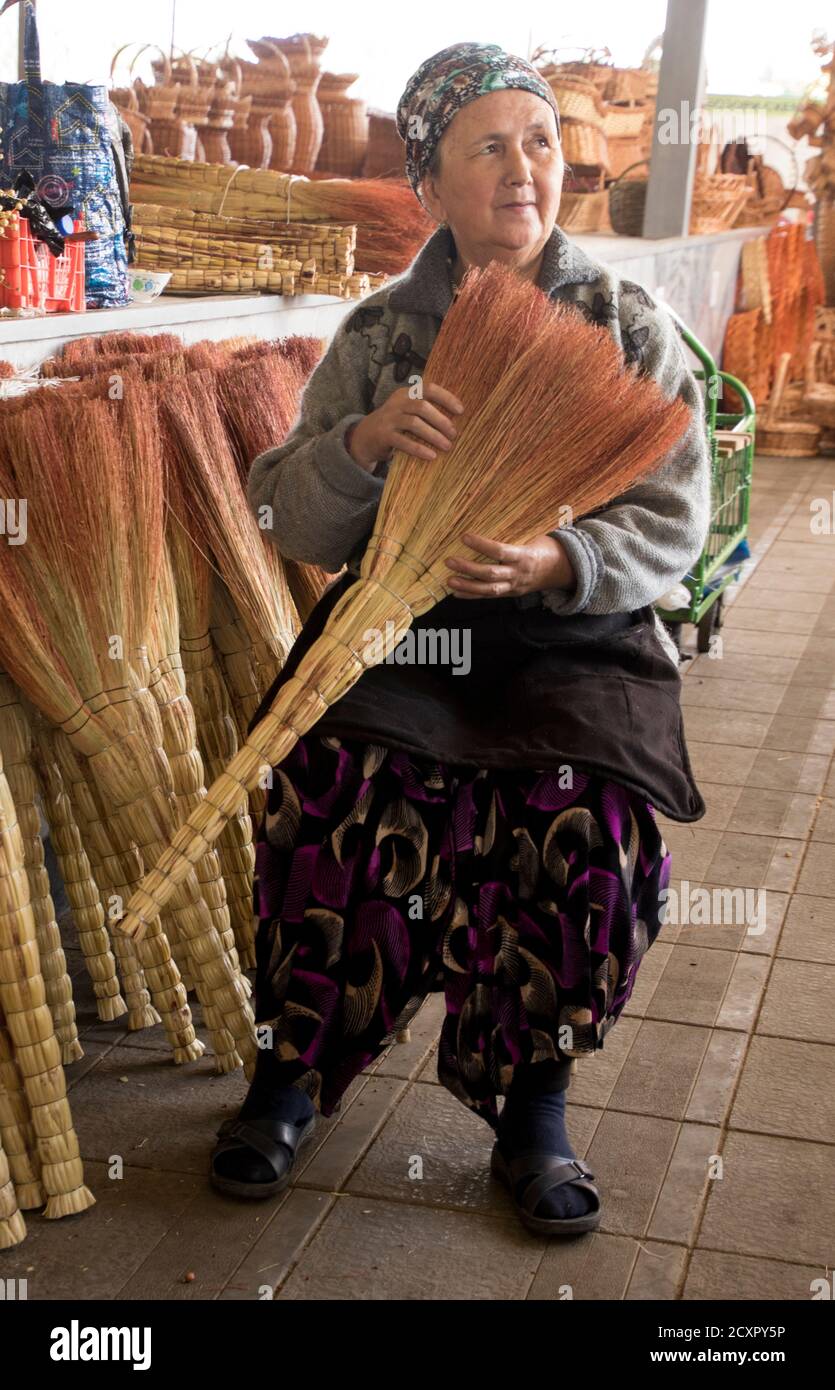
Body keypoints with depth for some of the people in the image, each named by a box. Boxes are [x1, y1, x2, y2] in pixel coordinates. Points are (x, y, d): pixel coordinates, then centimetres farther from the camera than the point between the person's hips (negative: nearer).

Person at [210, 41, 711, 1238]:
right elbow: (295, 525, 2)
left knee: (587, 834, -26)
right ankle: (292, 1069, 2)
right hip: (400, 627, 1)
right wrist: (365, 439, -19)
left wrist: (559, 563, -22)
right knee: (337, 803, -25)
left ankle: (534, 1101, 2)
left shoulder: (630, 327, 4)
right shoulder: (379, 332, 5)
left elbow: (672, 523, -1)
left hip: (577, 639, 0)